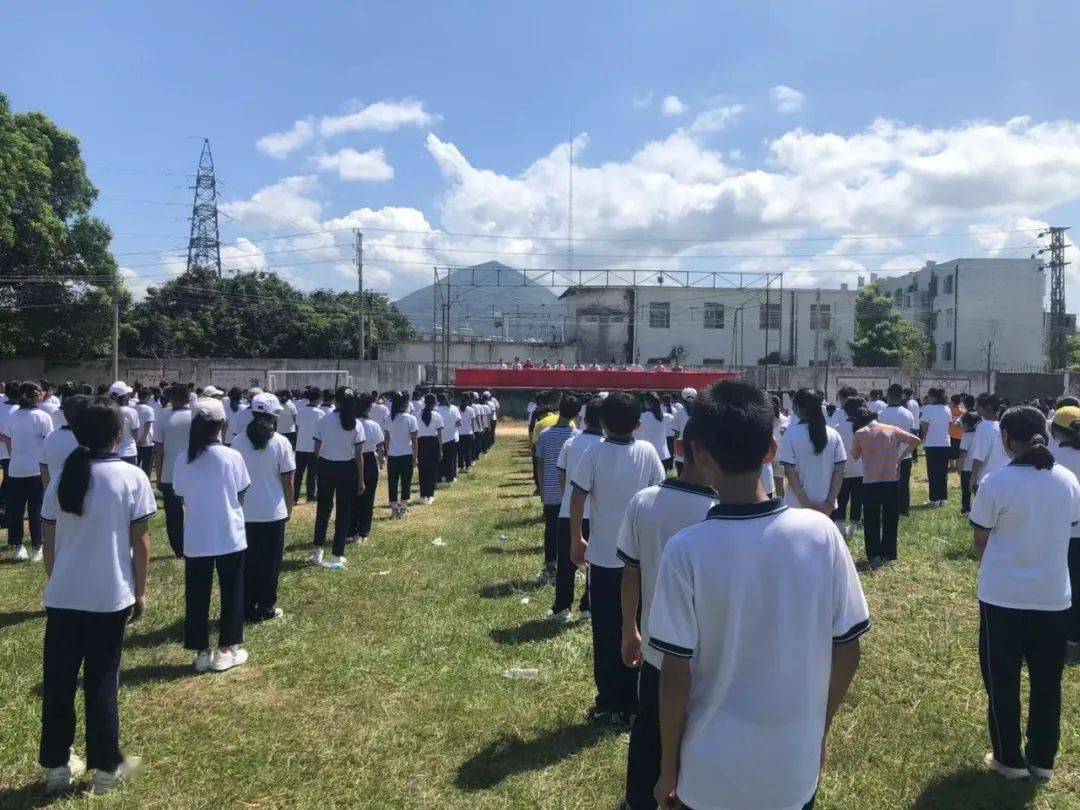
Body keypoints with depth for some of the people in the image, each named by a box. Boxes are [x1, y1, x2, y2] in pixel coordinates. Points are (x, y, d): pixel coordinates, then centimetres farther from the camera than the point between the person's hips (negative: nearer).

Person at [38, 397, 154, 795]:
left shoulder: (61, 477, 3)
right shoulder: (132, 477, -9)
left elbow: (49, 543, 7)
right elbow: (140, 541, -7)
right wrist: (140, 591, 3)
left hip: (63, 596, 3)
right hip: (110, 597, -3)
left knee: (58, 681, 14)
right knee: (101, 682, 7)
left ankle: (56, 764, 25)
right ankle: (106, 766, 17)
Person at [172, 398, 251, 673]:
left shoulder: (183, 460, -5)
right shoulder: (232, 457, -12)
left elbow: (181, 498, 4)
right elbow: (240, 497, -3)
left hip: (196, 539, 2)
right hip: (230, 537, -2)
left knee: (197, 596, 12)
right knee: (231, 593, 11)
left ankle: (202, 652, 19)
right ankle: (226, 650, 17)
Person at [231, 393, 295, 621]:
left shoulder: (238, 441, -2)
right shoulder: (280, 442, -10)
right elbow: (287, 480, -7)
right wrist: (289, 508, 6)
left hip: (246, 513, 3)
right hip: (273, 513, -3)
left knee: (248, 561, 14)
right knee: (270, 562, 9)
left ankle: (248, 607, 21)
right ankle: (266, 608, 16)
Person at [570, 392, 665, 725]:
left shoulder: (594, 454, -10)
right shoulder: (647, 452, -3)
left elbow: (577, 499, -9)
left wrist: (576, 541, 3)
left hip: (604, 556, -2)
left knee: (607, 634, 8)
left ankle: (610, 705, 15)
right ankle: (634, 700, 23)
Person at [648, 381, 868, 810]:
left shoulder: (686, 550, -19)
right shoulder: (820, 532, -12)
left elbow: (676, 677, -14)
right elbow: (847, 651, -3)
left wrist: (669, 771, 1)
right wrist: (818, 731, 13)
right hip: (796, 769, 3)